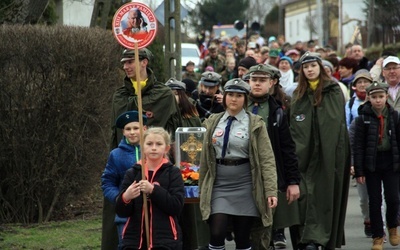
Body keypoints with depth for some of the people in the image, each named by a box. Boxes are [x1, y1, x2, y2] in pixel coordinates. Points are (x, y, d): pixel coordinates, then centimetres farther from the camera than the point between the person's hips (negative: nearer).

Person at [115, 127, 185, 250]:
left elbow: (177, 206, -9)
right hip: (134, 240, 2)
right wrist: (125, 198, -18)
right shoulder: (132, 173, 8)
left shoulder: (173, 173, 2)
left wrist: (153, 190, -19)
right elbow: (121, 212, 4)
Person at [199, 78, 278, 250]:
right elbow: (205, 156, 13)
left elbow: (267, 159, -7)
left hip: (245, 185, -2)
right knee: (217, 233, -11)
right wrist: (202, 187, 12)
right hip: (219, 184, 2)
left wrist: (271, 191, -15)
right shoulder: (213, 122, 9)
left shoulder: (255, 124, -2)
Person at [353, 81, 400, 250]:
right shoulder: (363, 118, -5)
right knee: (375, 201, 2)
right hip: (371, 164, -1)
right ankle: (377, 236, 13)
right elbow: (358, 146, -5)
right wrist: (358, 171, -9)